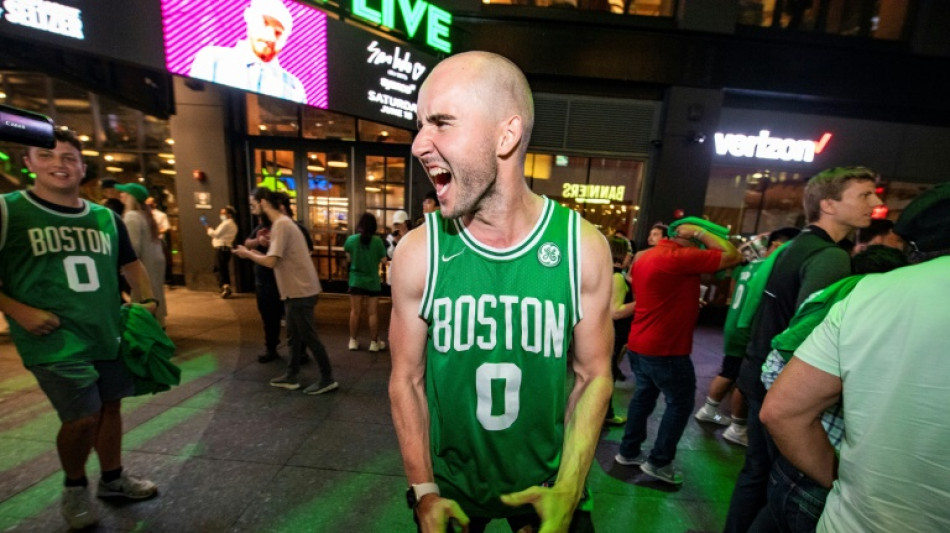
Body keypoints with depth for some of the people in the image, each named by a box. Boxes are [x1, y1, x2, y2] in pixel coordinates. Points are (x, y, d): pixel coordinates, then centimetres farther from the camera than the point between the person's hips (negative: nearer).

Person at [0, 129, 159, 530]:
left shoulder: (106, 218, 8)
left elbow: (132, 265, 18)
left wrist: (146, 299, 3)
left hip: (109, 335, 4)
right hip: (54, 339, -4)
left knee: (110, 405, 14)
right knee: (82, 416, -5)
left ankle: (112, 478, 35)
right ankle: (75, 487, 26)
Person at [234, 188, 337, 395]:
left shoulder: (281, 224, -16)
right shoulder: (282, 222, 15)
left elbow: (271, 262, -20)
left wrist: (248, 254, -5)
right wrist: (256, 253, 14)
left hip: (300, 290, -10)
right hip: (297, 289, 10)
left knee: (308, 336, -2)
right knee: (294, 335, 17)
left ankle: (327, 379, 8)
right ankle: (291, 376, 30)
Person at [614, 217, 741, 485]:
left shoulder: (646, 256, 10)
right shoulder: (680, 257, -19)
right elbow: (733, 256, -15)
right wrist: (700, 232, -8)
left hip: (639, 344, 9)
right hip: (665, 349, -9)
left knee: (644, 395, 20)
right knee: (680, 403, 9)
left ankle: (629, 451, 31)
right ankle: (658, 462, 20)